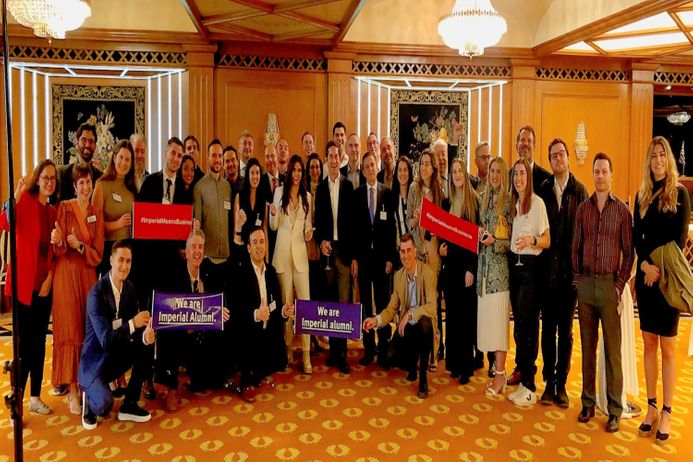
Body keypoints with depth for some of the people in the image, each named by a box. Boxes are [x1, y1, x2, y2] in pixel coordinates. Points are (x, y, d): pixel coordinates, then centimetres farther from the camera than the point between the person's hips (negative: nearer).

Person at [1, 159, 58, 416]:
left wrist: (50, 276, 1)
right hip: (24, 282, -6)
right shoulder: (26, 199, -5)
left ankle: (36, 397, 22)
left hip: (44, 283, 6)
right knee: (24, 344, -3)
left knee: (39, 342, 12)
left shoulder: (53, 211, 12)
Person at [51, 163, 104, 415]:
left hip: (88, 275, 4)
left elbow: (98, 254, 5)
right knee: (70, 330, -5)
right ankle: (72, 389, 0)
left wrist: (79, 246, -13)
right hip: (66, 274, -4)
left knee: (89, 330, 5)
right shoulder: (64, 208, -2)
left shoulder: (97, 213, 10)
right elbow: (58, 251, -6)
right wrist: (58, 242, -28)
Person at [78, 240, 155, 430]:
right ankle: (89, 395, 10)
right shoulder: (96, 294, -24)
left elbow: (136, 326, -4)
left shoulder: (129, 287, -2)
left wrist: (145, 335, -26)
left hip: (118, 354, 7)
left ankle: (130, 404, -3)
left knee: (149, 346, -19)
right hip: (96, 361, -7)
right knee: (104, 406, -29)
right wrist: (133, 324, -42)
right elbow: (105, 339, -29)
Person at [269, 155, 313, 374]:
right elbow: (273, 226, 2)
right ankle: (288, 347, 21)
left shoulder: (307, 196, 9)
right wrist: (273, 214, -17)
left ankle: (306, 354, 0)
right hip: (283, 252, -1)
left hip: (300, 252, 1)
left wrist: (309, 233, -6)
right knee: (286, 301, 7)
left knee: (305, 301, -6)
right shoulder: (279, 192, 3)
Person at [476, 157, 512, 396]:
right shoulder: (482, 198, 14)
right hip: (484, 263, 6)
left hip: (500, 264, -6)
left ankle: (500, 374, 0)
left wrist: (495, 241, -17)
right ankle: (495, 363, 18)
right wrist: (478, 231, 1)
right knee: (486, 316, 7)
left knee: (499, 318, -6)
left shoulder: (508, 200, -5)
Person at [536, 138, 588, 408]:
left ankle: (561, 384, 19)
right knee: (548, 327, 8)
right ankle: (549, 382, 19)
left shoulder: (579, 190, -1)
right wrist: (543, 262, -4)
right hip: (547, 267, 2)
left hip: (571, 268, -1)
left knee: (566, 329, 8)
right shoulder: (543, 189, 4)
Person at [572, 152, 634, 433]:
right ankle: (588, 403, 18)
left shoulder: (622, 210, 1)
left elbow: (628, 252, 1)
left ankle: (614, 411, 10)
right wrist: (576, 278, 3)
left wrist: (620, 284, -6)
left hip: (610, 284, -3)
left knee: (613, 349, 1)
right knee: (587, 346, 9)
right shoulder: (583, 209, 9)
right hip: (585, 284, 3)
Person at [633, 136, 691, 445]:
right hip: (645, 276, 4)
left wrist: (662, 269, -15)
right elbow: (637, 235, 5)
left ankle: (667, 413, 9)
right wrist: (645, 265, -11)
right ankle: (652, 407, 17)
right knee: (648, 344, 7)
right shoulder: (642, 195, 10)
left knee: (667, 347, 1)